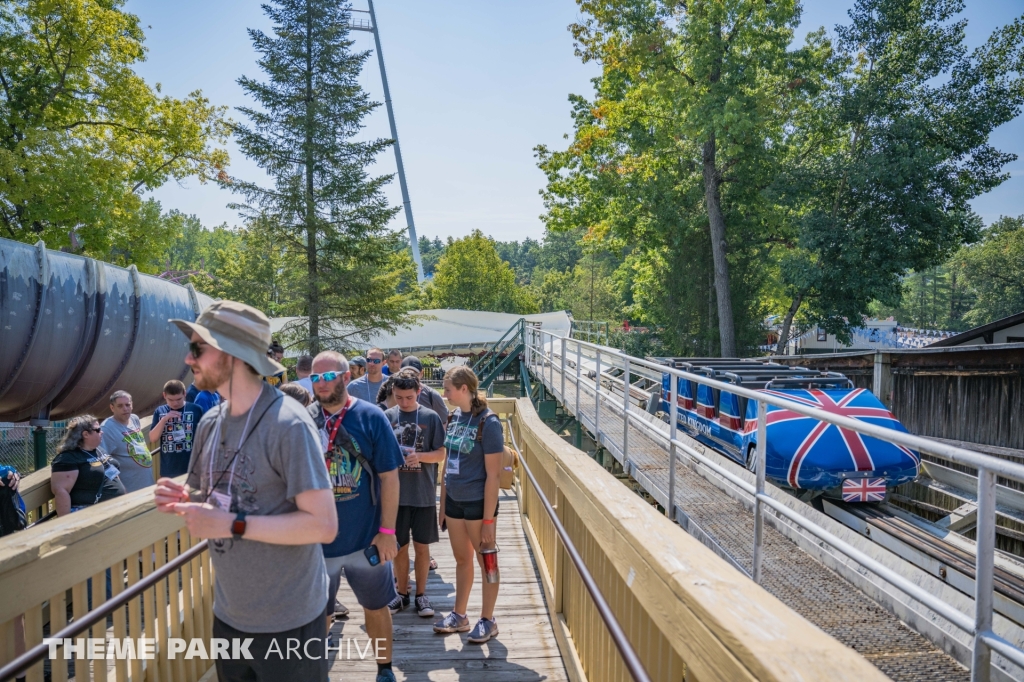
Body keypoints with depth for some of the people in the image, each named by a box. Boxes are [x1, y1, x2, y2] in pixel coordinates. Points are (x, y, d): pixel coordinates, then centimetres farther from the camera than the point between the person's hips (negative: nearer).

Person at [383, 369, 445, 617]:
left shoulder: (431, 417, -5)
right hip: (396, 493, 1)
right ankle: (402, 594, 29)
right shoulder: (387, 417, -1)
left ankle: (421, 595, 24)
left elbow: (440, 454, -3)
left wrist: (420, 456, -22)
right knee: (399, 546, 12)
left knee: (422, 546, 9)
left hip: (424, 493, -1)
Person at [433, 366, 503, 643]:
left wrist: (488, 519, -15)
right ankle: (459, 615, 34)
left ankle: (487, 620, 25)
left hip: (478, 502, -6)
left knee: (486, 561, 10)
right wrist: (442, 503, 12)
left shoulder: (487, 422, -17)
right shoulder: (455, 417, 2)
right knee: (461, 559, 19)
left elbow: (493, 475, -16)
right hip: (454, 500, 6)